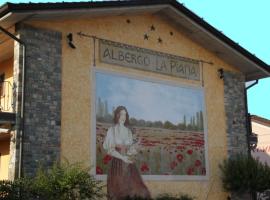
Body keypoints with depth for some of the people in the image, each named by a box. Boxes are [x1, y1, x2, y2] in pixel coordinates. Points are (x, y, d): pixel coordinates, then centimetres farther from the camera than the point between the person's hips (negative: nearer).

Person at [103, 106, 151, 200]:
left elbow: (131, 147, 14)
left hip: (129, 164, 4)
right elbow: (110, 149, -7)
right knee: (118, 190, -3)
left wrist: (132, 152, -8)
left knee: (132, 188, -5)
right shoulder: (112, 130, -2)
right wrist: (122, 157, -17)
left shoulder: (128, 131, 12)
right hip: (117, 163, -4)